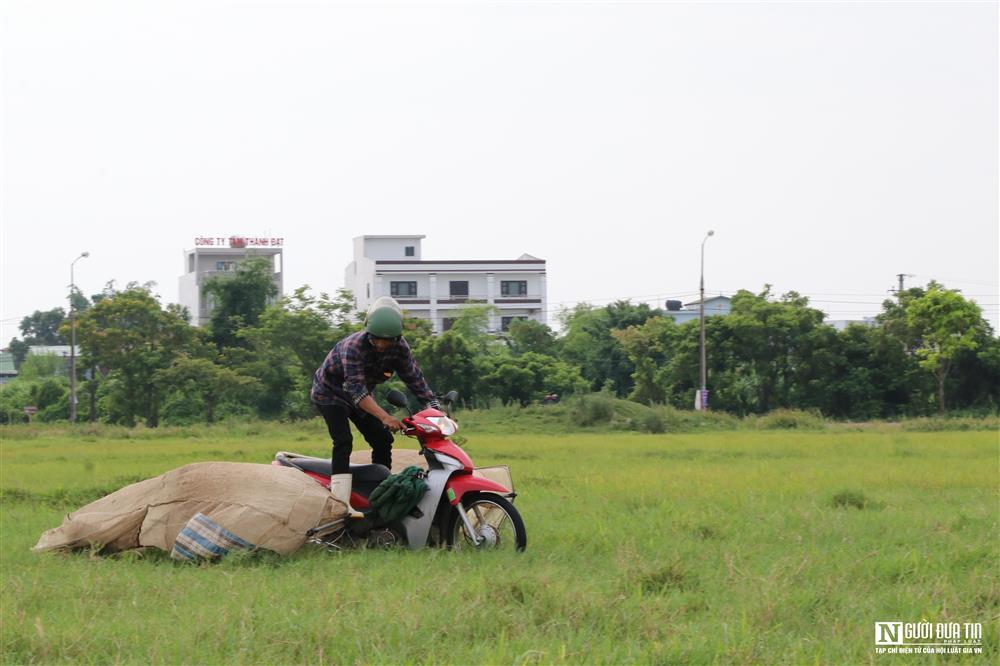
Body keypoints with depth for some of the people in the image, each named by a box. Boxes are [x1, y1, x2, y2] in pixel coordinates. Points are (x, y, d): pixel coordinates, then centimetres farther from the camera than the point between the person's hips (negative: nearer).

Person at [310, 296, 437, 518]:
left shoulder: (400, 348, -16)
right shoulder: (354, 346, -35)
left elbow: (415, 378, -11)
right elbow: (356, 388, -43)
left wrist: (434, 407, -23)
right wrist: (384, 417, -53)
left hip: (360, 395, 7)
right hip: (330, 391, -7)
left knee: (382, 440, 0)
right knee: (343, 441, -24)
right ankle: (342, 503, -35)